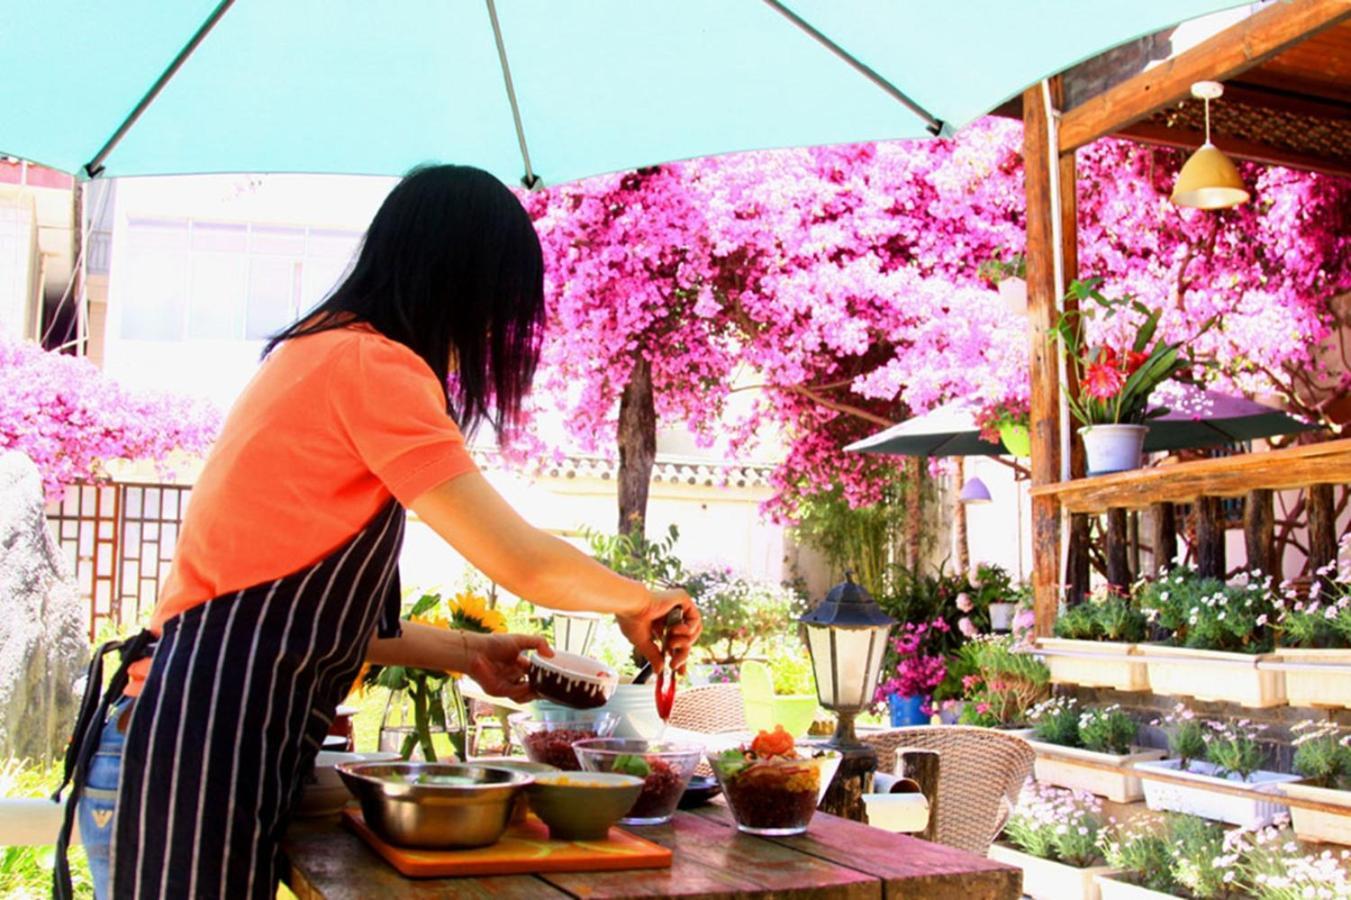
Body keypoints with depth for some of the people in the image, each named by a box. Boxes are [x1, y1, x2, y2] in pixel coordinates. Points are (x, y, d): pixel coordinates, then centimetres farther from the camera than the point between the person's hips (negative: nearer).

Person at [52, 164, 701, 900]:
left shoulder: (318, 353, 15)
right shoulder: (372, 364, -13)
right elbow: (521, 560, -14)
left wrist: (465, 653, 16)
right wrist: (638, 603, 4)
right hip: (191, 755, -9)